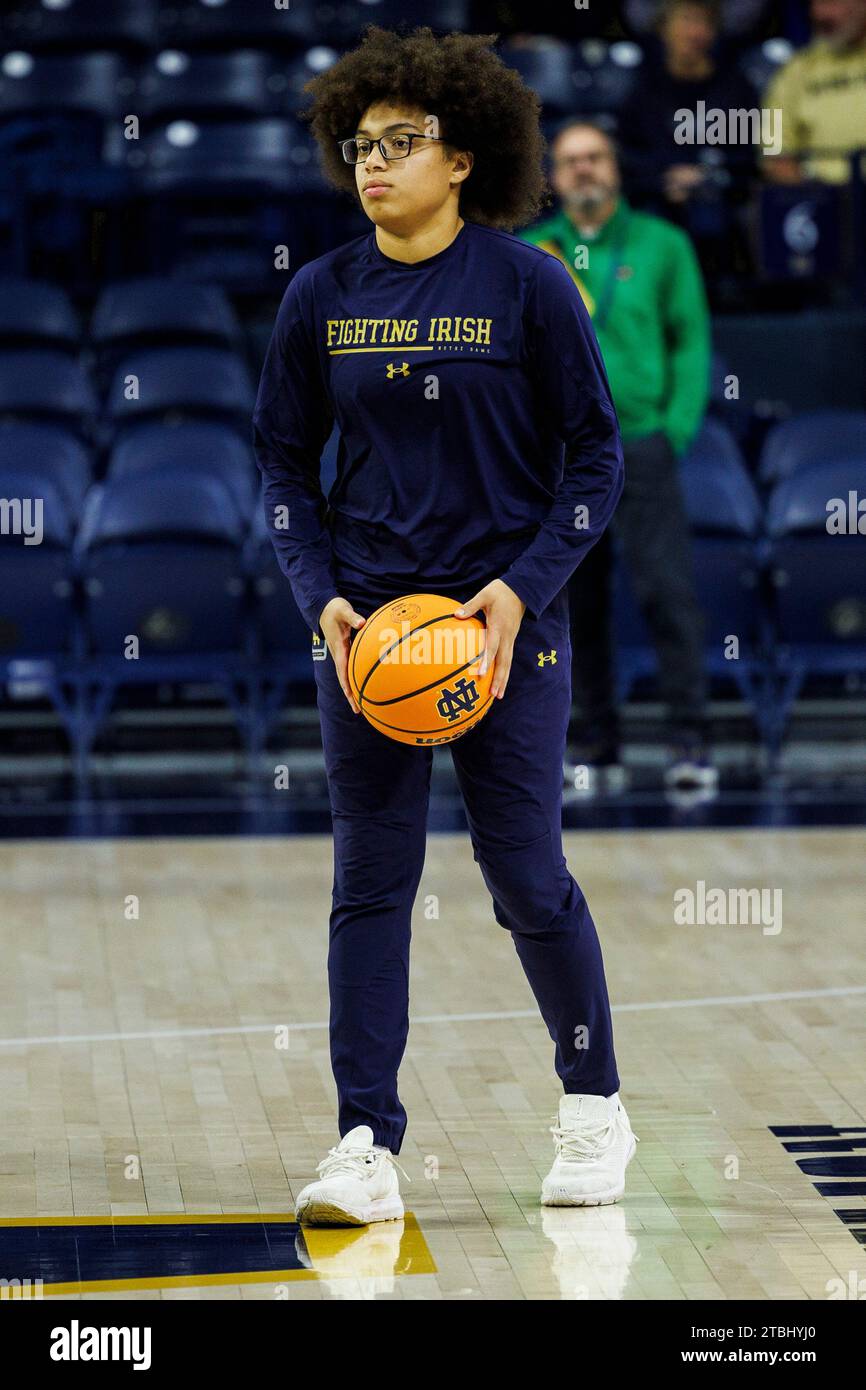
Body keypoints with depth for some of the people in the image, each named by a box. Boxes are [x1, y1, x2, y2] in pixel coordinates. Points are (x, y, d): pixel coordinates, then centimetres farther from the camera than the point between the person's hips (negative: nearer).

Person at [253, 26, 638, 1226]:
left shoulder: (527, 286, -6)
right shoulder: (323, 297, 3)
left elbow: (595, 455, -2)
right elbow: (285, 463, 9)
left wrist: (524, 589, -13)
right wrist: (320, 596, -5)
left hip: (507, 627, -3)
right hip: (365, 628, 3)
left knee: (528, 880, 2)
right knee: (369, 886, 1)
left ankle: (593, 1105, 24)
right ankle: (367, 1147, 4)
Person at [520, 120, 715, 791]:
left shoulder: (662, 245, 5)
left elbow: (691, 341, 5)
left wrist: (676, 428, -4)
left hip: (640, 449, -2)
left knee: (668, 592, -12)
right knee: (580, 609, 5)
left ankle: (691, 742, -10)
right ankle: (600, 750, 12)